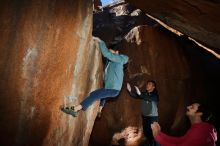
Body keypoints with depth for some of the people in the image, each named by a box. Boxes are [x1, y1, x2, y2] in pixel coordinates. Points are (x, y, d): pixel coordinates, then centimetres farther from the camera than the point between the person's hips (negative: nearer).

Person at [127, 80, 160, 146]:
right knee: (147, 133, 13)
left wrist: (140, 93, -44)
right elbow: (135, 95, -10)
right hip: (145, 116, 5)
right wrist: (130, 91, -29)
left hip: (153, 117, -4)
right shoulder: (144, 94, 3)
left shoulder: (155, 95, -10)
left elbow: (149, 98, -30)